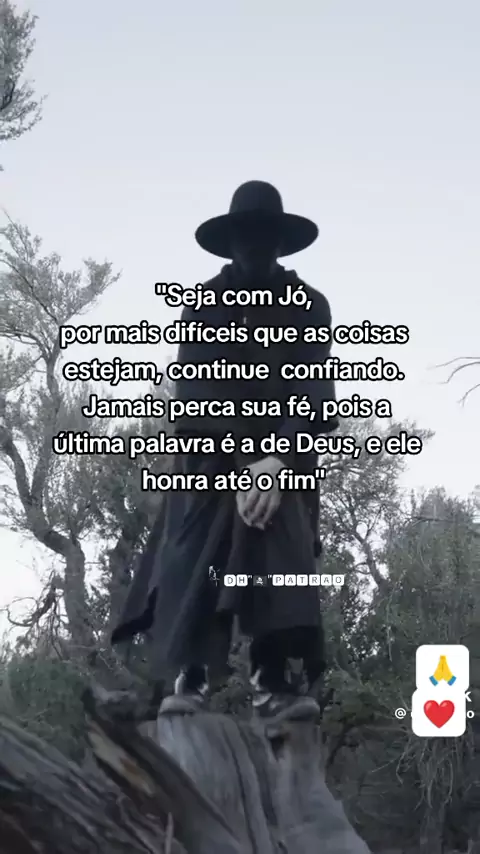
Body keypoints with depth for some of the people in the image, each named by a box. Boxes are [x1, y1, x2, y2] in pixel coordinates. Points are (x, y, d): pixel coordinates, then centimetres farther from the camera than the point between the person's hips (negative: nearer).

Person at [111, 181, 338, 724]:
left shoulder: (309, 306, 7)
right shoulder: (203, 306, 5)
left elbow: (316, 392, -6)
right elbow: (195, 393, -6)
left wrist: (278, 458, -23)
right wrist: (242, 466, -19)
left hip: (284, 454, 0)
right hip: (213, 455, 0)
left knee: (283, 553, -21)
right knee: (197, 555, -19)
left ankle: (275, 683, -29)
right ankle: (189, 679, -28)